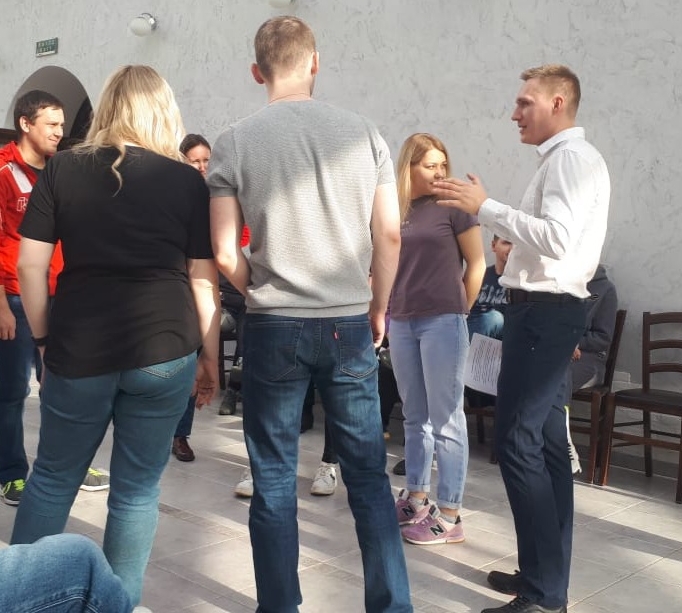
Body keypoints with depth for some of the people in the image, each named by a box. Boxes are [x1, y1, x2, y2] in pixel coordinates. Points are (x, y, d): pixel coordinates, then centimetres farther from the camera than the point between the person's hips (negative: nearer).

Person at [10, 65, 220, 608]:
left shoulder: (61, 169, 4)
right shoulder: (187, 180, 1)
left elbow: (31, 265, 1)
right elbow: (204, 278, 2)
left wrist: (44, 339, 11)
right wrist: (210, 357, 9)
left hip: (80, 349, 1)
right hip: (165, 349, -1)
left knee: (52, 477, 18)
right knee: (138, 488, 10)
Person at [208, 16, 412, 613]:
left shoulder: (235, 143, -3)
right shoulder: (364, 133, 1)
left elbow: (225, 254, -4)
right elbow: (390, 236, 2)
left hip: (274, 329, -1)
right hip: (349, 325, 2)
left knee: (274, 480, 10)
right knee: (368, 473, 11)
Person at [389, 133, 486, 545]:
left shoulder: (453, 205, -3)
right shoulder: (396, 210, 10)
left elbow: (477, 264, 0)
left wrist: (459, 311, 4)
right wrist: (387, 309, 8)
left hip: (442, 321, -5)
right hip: (402, 322, 5)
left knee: (446, 419, -2)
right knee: (415, 418, 13)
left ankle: (449, 516, 4)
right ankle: (416, 499, 25)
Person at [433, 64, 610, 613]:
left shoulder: (571, 157, -12)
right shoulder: (566, 159, 21)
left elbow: (556, 239, -26)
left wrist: (484, 207, -21)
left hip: (544, 312, -11)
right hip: (545, 310, 11)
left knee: (518, 443, -11)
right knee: (544, 444, 12)